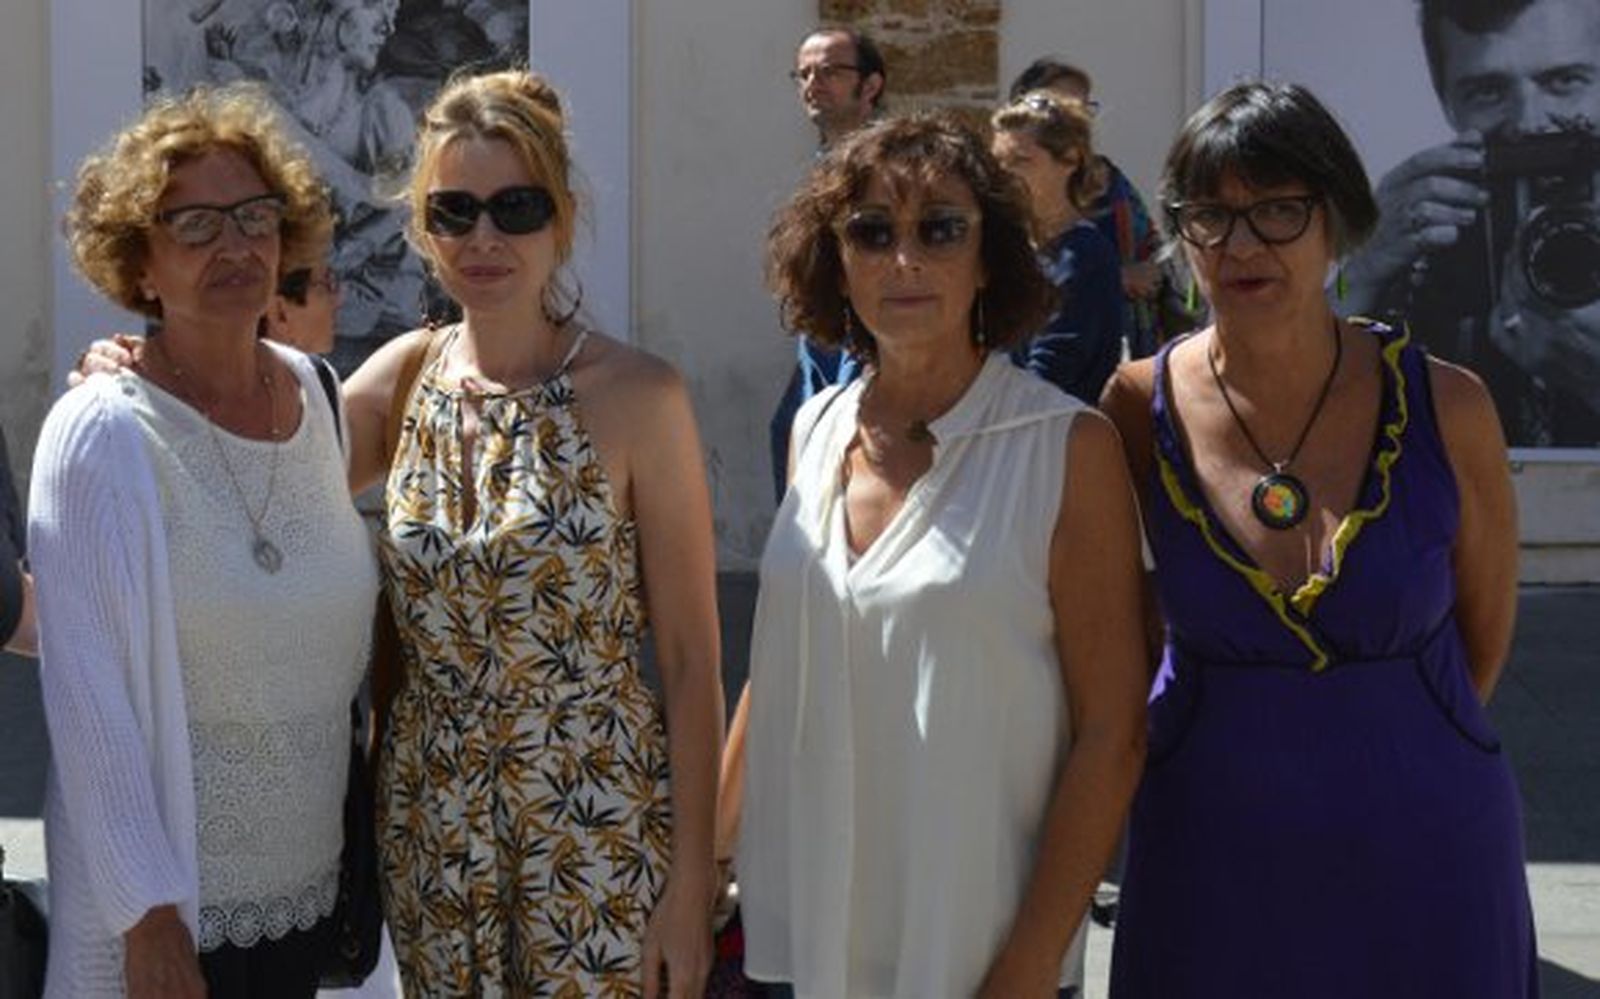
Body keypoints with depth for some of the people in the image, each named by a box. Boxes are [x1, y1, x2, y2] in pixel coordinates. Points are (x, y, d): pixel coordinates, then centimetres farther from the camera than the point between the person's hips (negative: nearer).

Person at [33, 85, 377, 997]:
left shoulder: (311, 392, 2)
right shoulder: (102, 435, -15)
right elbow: (88, 695, -16)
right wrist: (148, 916, -17)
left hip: (310, 878, 5)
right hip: (172, 902, -5)